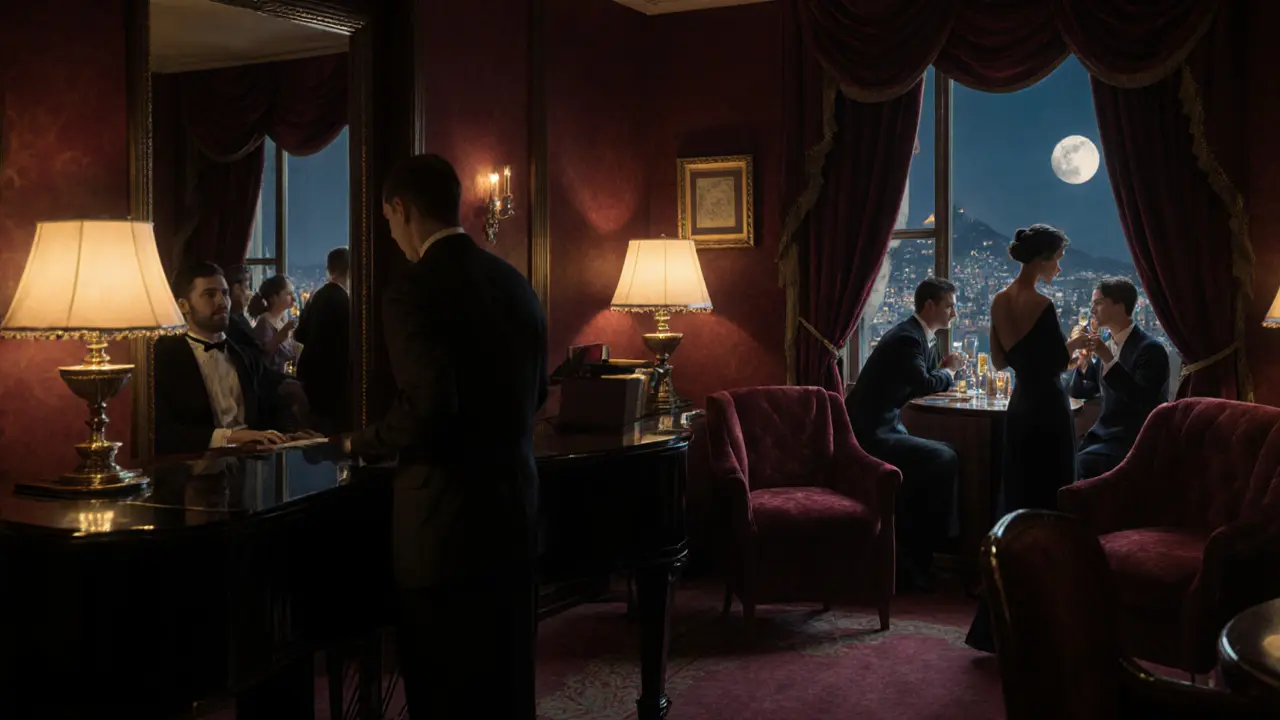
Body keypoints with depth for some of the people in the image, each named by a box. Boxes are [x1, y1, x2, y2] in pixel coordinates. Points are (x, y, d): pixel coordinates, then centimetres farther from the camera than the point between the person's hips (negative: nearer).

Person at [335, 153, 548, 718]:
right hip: (514, 511, 8)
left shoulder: (414, 291, -16)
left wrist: (362, 443, -7)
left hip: (447, 523, -7)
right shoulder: (515, 283, 8)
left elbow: (426, 411, -25)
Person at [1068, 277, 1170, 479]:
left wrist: (1108, 359, -26)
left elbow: (1143, 400, -24)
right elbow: (1078, 392, 14)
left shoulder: (1150, 349, -11)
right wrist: (1082, 358, -5)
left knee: (1076, 465, -26)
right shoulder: (1107, 345, 11)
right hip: (1104, 436, 7)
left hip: (1133, 442, -7)